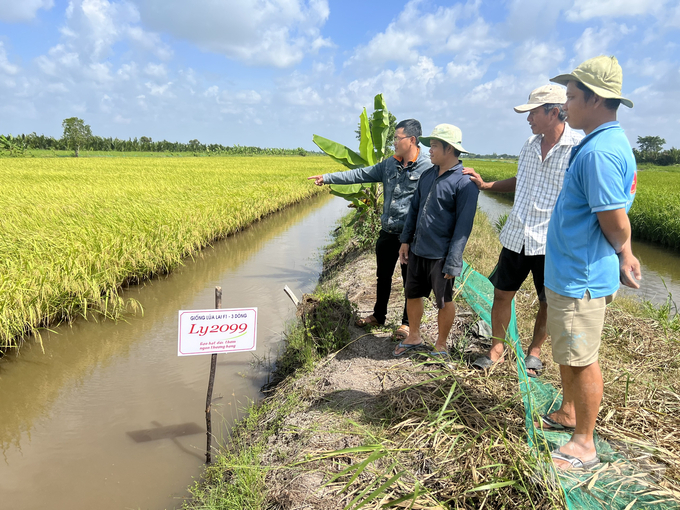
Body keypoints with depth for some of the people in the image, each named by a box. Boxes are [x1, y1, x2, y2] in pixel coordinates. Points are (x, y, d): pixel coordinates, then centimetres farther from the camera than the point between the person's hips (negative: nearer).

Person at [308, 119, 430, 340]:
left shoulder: (427, 168, -15)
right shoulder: (390, 164, 6)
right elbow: (360, 174, 8)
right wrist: (328, 177, 6)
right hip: (387, 232, 7)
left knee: (410, 280, 10)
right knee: (383, 276, 20)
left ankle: (407, 322, 28)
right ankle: (378, 315, 39)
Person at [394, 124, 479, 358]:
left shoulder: (464, 183, -14)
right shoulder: (427, 176, 8)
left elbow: (463, 226, -15)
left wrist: (453, 262, -17)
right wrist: (406, 240, 12)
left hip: (441, 256, -7)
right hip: (417, 251, 7)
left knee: (444, 301, 9)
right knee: (412, 295, 17)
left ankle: (441, 345, 28)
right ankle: (414, 337, 37)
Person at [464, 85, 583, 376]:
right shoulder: (530, 145, 8)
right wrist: (485, 185, 13)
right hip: (516, 235, 5)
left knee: (547, 302, 12)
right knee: (501, 293, 10)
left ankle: (534, 352, 33)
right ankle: (496, 349, 28)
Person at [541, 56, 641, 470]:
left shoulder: (600, 151, -22)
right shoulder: (611, 142, 12)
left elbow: (615, 221, -22)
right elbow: (614, 216, 16)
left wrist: (623, 254, -3)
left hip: (580, 277, -10)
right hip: (568, 272, 10)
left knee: (582, 359, 3)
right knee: (568, 353, 23)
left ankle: (584, 445, 19)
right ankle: (568, 414, 42)